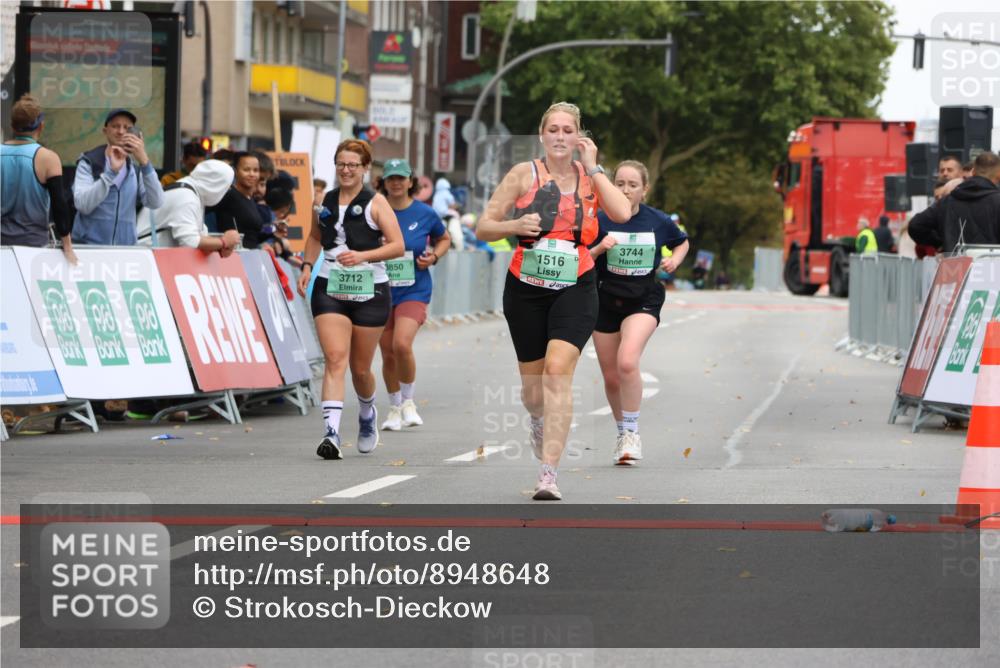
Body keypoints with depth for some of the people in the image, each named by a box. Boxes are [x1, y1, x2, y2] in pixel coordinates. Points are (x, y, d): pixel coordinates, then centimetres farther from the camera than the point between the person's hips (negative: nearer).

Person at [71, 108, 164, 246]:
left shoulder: (136, 169, 10)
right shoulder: (89, 163, 1)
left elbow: (155, 203, -7)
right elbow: (83, 205, -14)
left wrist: (144, 161, -16)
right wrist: (111, 171, -21)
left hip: (125, 249, 3)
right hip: (89, 246, -3)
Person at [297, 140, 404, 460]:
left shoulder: (375, 203, -3)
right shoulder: (325, 202, 9)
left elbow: (397, 246, -9)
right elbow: (315, 237, 25)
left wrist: (364, 256, -23)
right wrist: (307, 266, 8)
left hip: (369, 292, -2)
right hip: (330, 289, 2)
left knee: (360, 368, 8)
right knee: (335, 358, -16)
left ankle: (368, 414, 41)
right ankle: (332, 433, -25)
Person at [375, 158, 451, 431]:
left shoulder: (425, 214, -2)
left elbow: (444, 239, 16)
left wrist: (434, 256, -3)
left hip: (414, 291, -2)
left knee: (402, 345, -21)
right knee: (388, 354, 6)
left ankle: (408, 402, 1)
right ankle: (394, 408, 26)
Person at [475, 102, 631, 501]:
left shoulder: (590, 175, 6)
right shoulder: (524, 174, 1)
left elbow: (622, 212, -12)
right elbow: (483, 227, 1)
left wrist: (592, 168, -7)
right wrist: (515, 225, -18)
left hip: (575, 289, -1)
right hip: (526, 289, 1)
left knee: (558, 371, -19)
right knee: (532, 380, 10)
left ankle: (548, 474, -21)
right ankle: (539, 420, 49)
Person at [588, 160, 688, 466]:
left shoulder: (659, 221, -3)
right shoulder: (600, 220, -6)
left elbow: (682, 242, 18)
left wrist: (674, 260, -2)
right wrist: (599, 249, -22)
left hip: (643, 301, -2)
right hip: (606, 301, 2)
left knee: (627, 362, -25)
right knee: (611, 378, 9)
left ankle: (632, 432, -11)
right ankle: (622, 433, 33)